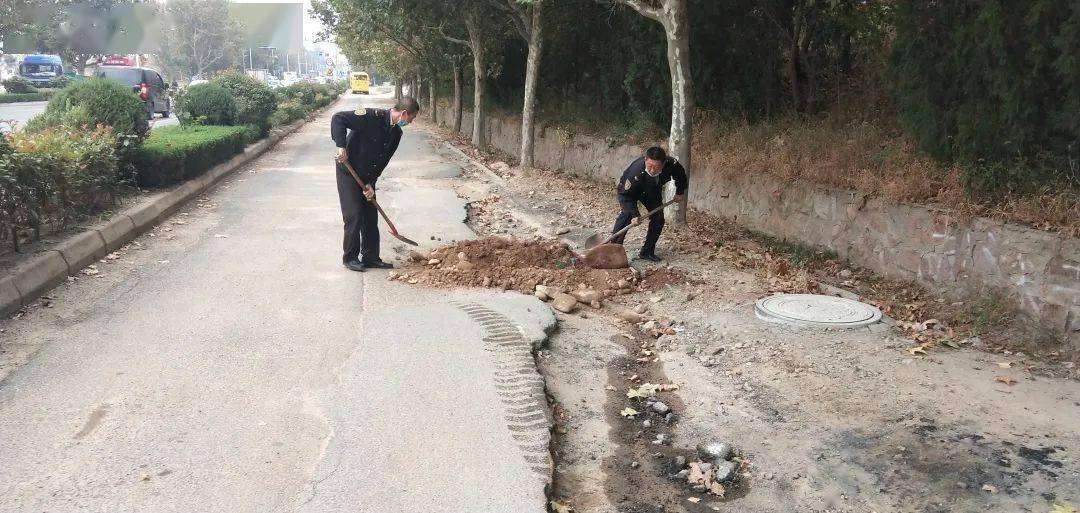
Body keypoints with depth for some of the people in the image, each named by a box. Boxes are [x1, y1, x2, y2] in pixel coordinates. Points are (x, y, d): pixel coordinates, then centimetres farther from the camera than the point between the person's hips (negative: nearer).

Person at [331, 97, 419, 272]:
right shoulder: (373, 117, -23)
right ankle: (350, 257, 8)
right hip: (348, 171, -8)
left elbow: (383, 161, 3)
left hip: (367, 176, 8)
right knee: (354, 216, -6)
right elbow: (338, 118, -26)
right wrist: (341, 146, -32)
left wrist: (371, 184, -6)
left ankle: (370, 257, 18)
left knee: (371, 216, 9)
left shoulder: (396, 133, 1)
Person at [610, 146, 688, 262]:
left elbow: (680, 174, -7)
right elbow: (626, 195, -34)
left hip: (652, 192, 5)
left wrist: (680, 192, 3)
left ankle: (647, 252, 6)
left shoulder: (671, 164, -33)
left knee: (658, 218, -4)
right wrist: (635, 214, -42)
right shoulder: (636, 171, -44)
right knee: (627, 214, -26)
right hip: (629, 190, -4)